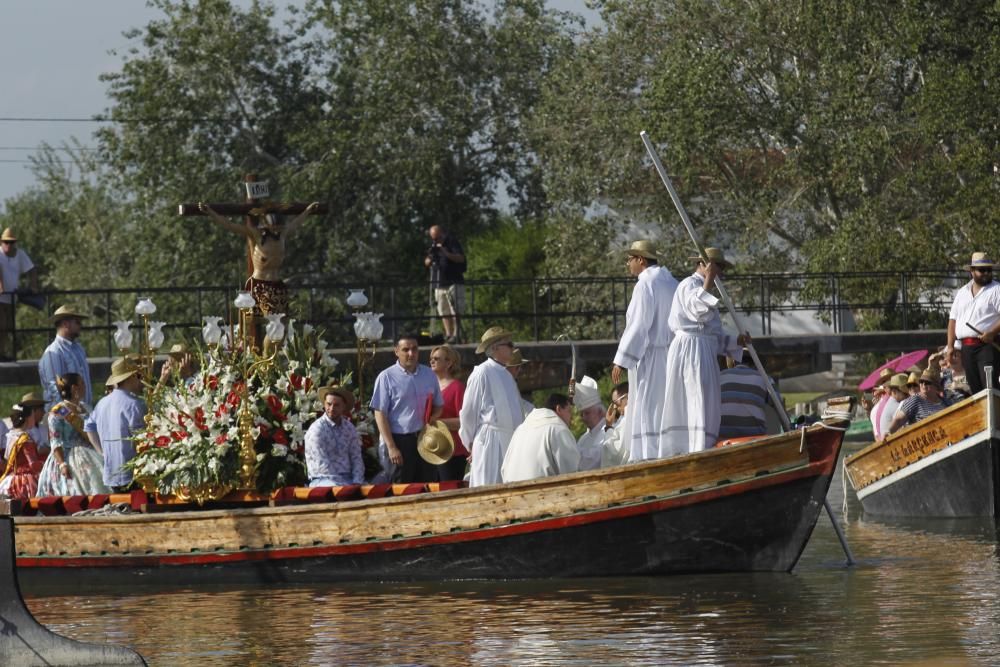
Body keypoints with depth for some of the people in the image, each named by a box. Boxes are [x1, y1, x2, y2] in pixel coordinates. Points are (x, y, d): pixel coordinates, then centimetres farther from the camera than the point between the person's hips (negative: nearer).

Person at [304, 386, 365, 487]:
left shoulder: (349, 428, 10)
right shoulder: (316, 429, -8)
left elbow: (356, 458, 8)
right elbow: (322, 464, -15)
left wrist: (356, 483, -8)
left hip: (347, 479, 5)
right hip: (322, 480, -5)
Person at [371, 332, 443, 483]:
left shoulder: (429, 375, 11)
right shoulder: (386, 378, -3)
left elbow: (438, 406, 23)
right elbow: (380, 414, -7)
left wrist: (433, 418, -2)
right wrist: (391, 447, -13)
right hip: (400, 441, -4)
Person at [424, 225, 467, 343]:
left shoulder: (452, 242, -4)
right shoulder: (433, 245, 15)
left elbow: (461, 258, -12)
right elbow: (426, 263, 16)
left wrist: (446, 253, -25)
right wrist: (430, 257, -8)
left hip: (453, 283, -6)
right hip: (439, 284, 6)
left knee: (455, 311, -11)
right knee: (444, 312, 4)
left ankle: (455, 335, -12)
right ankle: (448, 334, 6)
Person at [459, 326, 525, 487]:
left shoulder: (507, 375, 16)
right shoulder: (482, 373, -8)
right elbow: (468, 412, -4)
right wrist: (470, 443, 3)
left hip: (511, 441, 8)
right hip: (491, 441, -8)